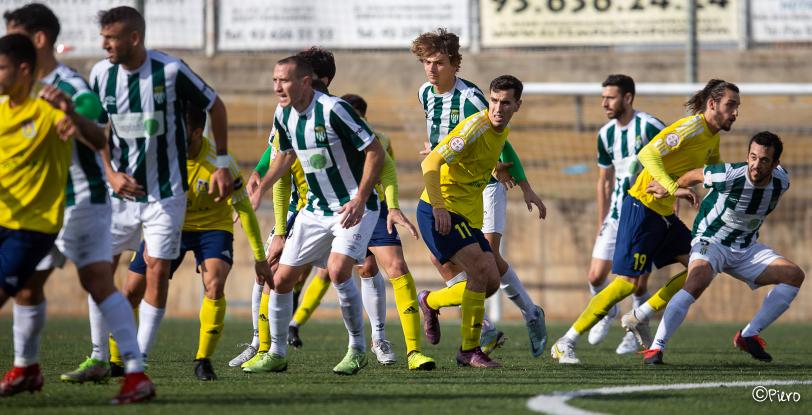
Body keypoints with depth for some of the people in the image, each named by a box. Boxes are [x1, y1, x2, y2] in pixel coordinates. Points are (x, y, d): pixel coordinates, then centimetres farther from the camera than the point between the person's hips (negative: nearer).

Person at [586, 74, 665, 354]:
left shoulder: (650, 128, -14)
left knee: (638, 284, -6)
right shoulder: (606, 134, 6)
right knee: (596, 276, -3)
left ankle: (636, 333, 16)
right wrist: (601, 225, 17)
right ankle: (607, 312, 27)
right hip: (617, 213, 5)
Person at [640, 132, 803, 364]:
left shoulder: (781, 182, -11)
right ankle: (656, 348, -32)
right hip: (710, 241, -6)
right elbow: (695, 175, -6)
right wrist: (669, 188, 11)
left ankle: (749, 336, -1)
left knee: (794, 275, -9)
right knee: (697, 281, -36)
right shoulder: (729, 176, -26)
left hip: (746, 248, 6)